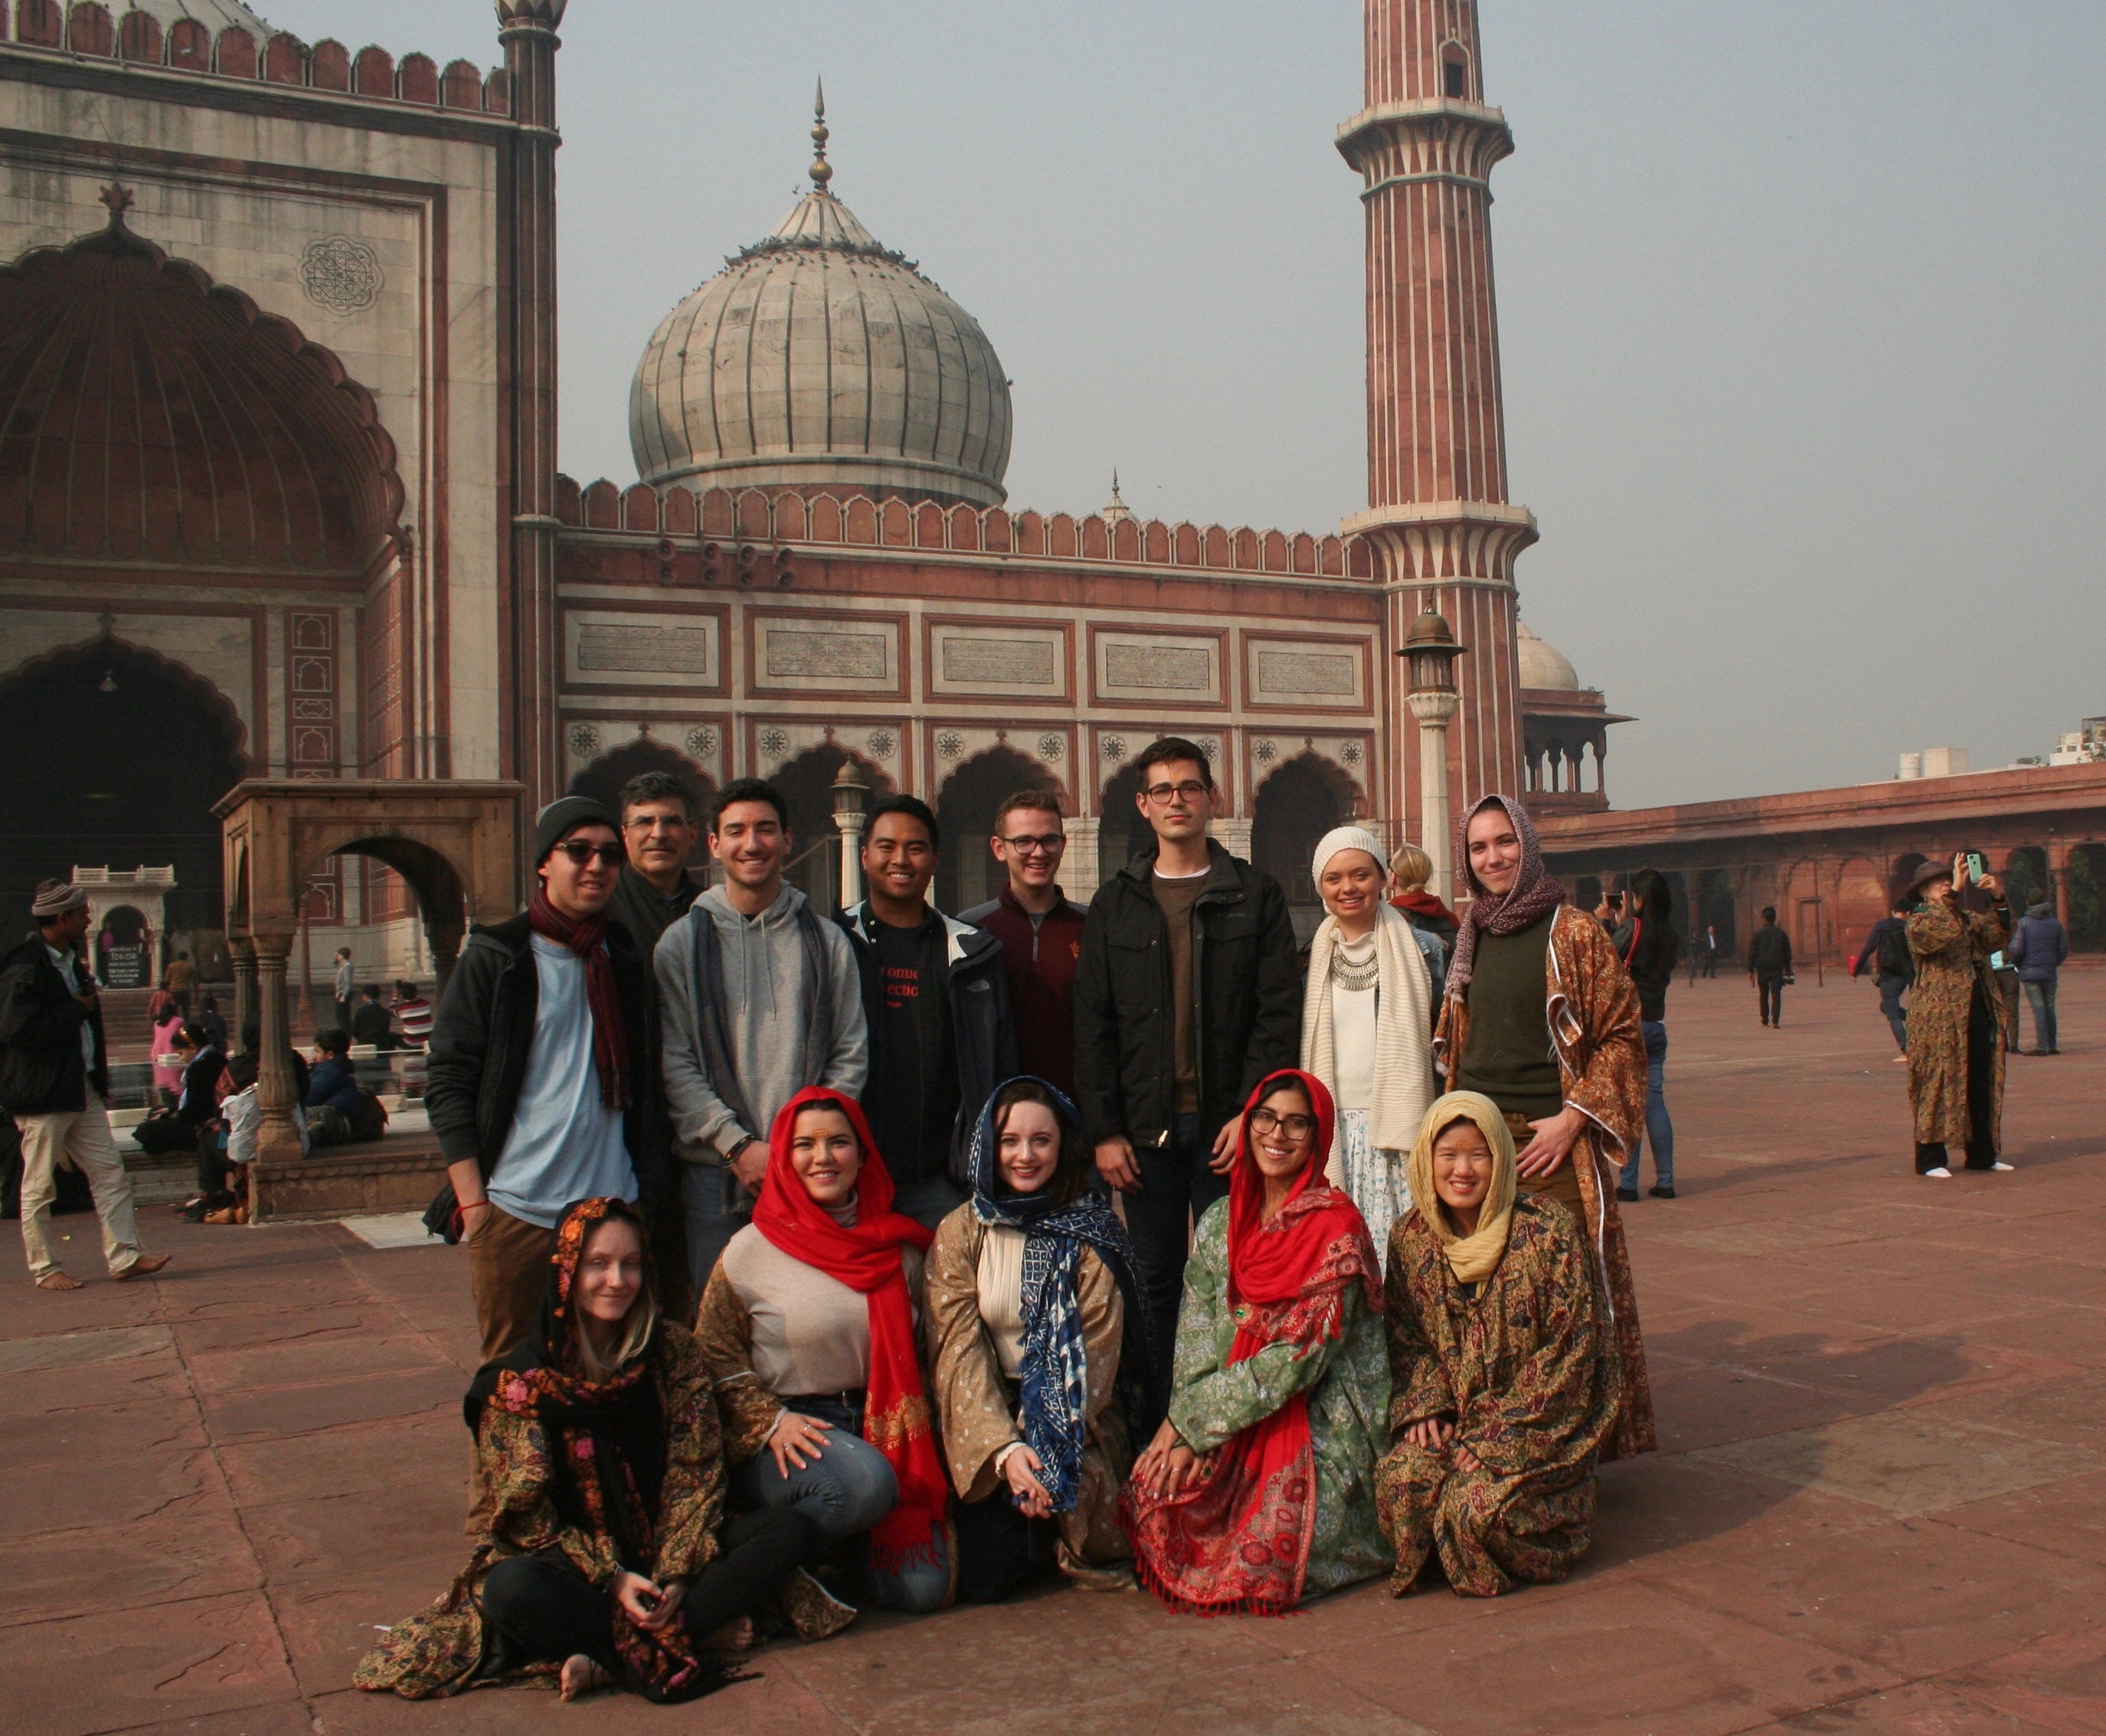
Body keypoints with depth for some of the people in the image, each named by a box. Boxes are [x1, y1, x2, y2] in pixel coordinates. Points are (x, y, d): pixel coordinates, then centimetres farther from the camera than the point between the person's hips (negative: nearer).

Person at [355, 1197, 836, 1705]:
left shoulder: (673, 1351, 0)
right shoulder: (520, 1379, -7)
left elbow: (697, 1473, -3)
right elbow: (526, 1514, -8)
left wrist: (677, 1571, -16)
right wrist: (610, 1576, -19)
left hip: (663, 1553, 3)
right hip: (574, 1561, -3)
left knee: (792, 1530, -19)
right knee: (513, 1590, -35)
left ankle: (612, 1659, -24)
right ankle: (703, 1629, -23)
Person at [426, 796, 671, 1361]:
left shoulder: (628, 963, 12)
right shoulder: (494, 960, 0)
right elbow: (446, 1083, -3)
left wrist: (650, 1192, 10)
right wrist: (473, 1202, -9)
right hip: (515, 1214, -3)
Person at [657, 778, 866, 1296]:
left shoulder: (826, 942, 10)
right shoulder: (682, 943, 5)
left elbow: (850, 1055, 7)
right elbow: (675, 1064, -2)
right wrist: (738, 1144, -12)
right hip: (714, 1171, -1)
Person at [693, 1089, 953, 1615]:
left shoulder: (899, 1246, 7)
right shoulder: (751, 1250, -2)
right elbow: (716, 1357, 2)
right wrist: (769, 1422, -11)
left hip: (884, 1428, 4)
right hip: (790, 1437, -3)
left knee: (923, 1590, -14)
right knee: (862, 1480, -36)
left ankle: (851, 1547, 19)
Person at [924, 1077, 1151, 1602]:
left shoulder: (1092, 1232, -3)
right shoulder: (959, 1233, 0)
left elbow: (1095, 1352, -8)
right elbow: (957, 1352, -7)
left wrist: (1046, 1448, -21)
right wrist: (1005, 1449, -20)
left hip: (1077, 1422, -1)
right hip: (988, 1420, 1)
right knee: (982, 1580, -15)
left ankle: (1074, 1546, 8)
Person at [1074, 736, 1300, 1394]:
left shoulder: (1256, 895, 5)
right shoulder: (1115, 903, 10)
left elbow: (1280, 1013, -1)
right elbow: (1092, 1025, 6)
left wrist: (1250, 1112, -11)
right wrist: (1104, 1130, -2)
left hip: (1227, 1124, -1)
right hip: (1146, 1125, 2)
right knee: (1155, 1282, 6)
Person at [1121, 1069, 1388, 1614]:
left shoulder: (1335, 1228, -10)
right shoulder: (1221, 1221, 10)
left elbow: (1299, 1357, -16)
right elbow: (1196, 1333, 4)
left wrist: (1195, 1424, -16)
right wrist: (1186, 1422, -14)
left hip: (1316, 1424, -5)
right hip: (1234, 1426, 5)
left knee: (1257, 1558, -25)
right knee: (1152, 1484, -22)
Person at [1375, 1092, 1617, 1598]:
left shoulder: (1548, 1230, -12)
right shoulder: (1410, 1239, 3)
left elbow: (1570, 1351, -13)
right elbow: (1406, 1341, 10)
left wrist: (1496, 1438, -17)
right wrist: (1425, 1408, -11)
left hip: (1540, 1424, -3)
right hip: (1452, 1419, 4)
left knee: (1479, 1503, -28)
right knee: (1400, 1478, -26)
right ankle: (1426, 1562, 9)